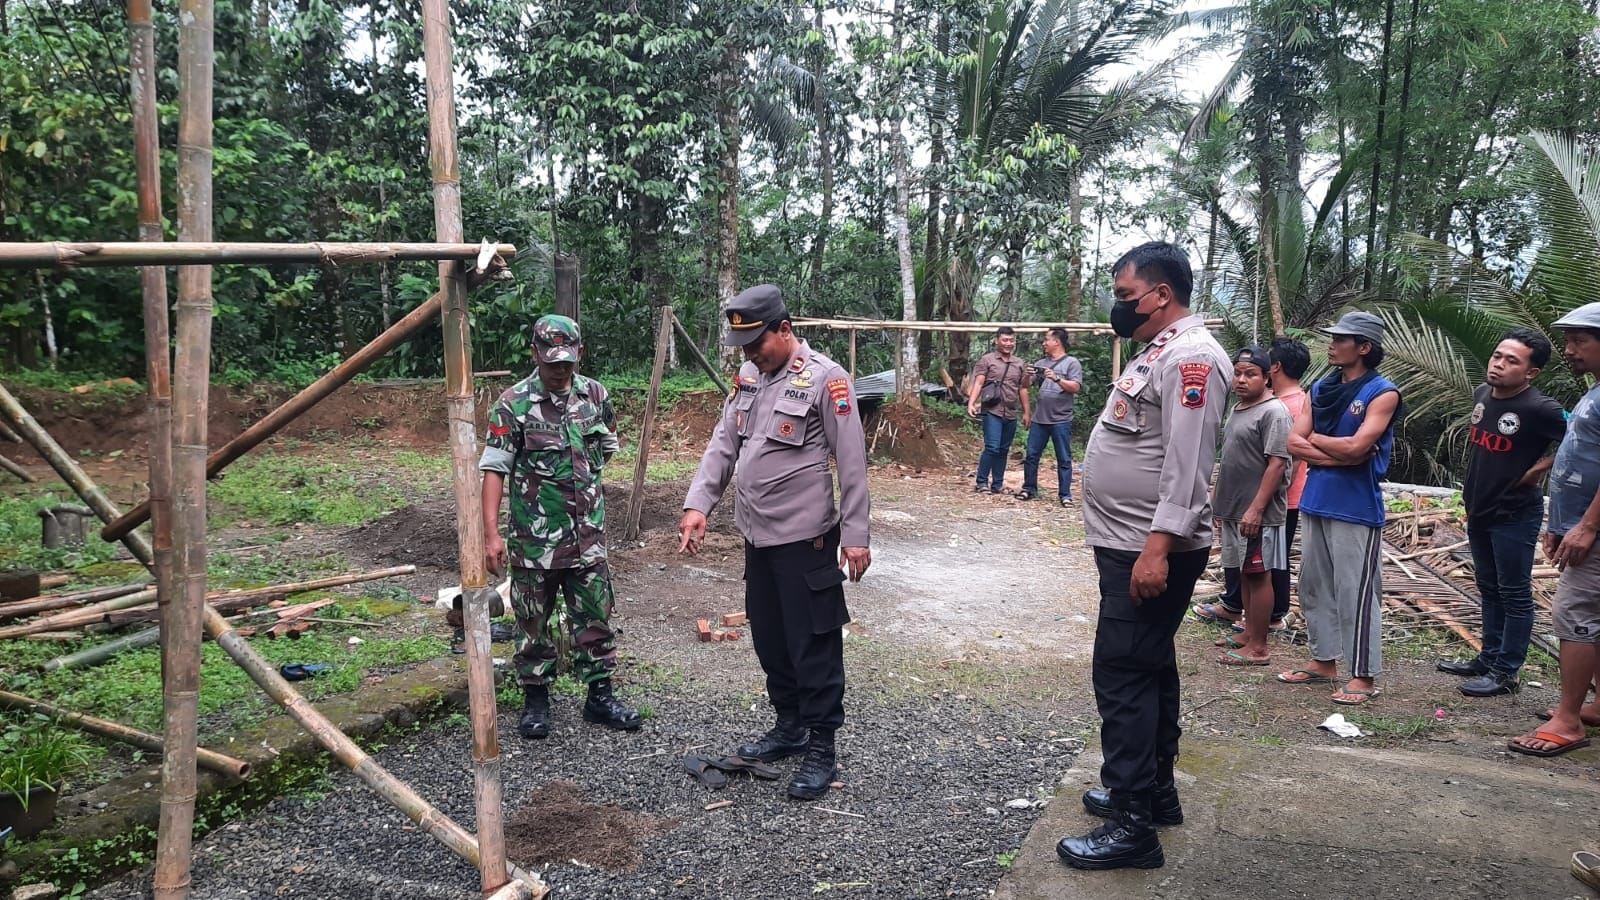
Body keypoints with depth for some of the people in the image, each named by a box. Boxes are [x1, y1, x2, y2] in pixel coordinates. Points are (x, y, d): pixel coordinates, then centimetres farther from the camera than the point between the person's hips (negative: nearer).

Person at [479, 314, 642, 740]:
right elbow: (493, 469, -12)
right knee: (534, 622, 9)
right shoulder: (513, 405, -10)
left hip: (588, 536, 3)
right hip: (534, 540, -3)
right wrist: (491, 533, -19)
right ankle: (535, 700, 25)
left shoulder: (596, 396, 2)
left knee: (595, 618, 10)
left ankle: (599, 696, 24)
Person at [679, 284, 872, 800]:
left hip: (805, 539, -8)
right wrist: (698, 506, -2)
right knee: (769, 639, 17)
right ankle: (790, 725, 34)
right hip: (757, 535, 8)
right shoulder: (748, 377, 9)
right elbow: (722, 447, 10)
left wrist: (855, 535, -14)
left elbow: (852, 463, -13)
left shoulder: (825, 379, -13)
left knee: (814, 646, 0)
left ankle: (821, 749, 12)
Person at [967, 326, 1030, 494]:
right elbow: (978, 383, -7)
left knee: (1004, 451, 8)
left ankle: (997, 485, 15)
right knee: (992, 448, -13)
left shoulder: (1018, 364, 15)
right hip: (992, 412, -5)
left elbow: (1022, 389, 18)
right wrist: (971, 403, -21)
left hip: (1011, 415, 5)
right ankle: (981, 483, -4)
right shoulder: (987, 360, 1)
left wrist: (1026, 413, 15)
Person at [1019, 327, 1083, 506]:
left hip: (1061, 420, -5)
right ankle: (1029, 489, 18)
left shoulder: (1072, 363, 0)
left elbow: (1076, 387, -10)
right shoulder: (1041, 363, 15)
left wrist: (1057, 379, -21)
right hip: (1039, 419, 5)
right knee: (1031, 455, 7)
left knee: (1064, 459, 1)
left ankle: (1065, 495, 6)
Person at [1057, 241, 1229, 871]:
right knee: (1149, 669, 17)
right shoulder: (1159, 352, 16)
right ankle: (1155, 789, 30)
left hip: (1151, 550, -11)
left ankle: (1133, 824, -1)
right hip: (1131, 545, 11)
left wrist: (1158, 547, -28)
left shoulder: (1191, 356, -16)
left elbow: (1187, 464, -24)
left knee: (1124, 675, -8)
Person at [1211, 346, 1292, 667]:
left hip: (1257, 513, -9)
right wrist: (1218, 500, 20)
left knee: (1258, 576, -3)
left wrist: (1256, 509, -24)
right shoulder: (1237, 409, 14)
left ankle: (1258, 648, 2)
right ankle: (1249, 634, 25)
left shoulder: (1274, 413, -14)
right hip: (1234, 510, 9)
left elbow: (1277, 464, -20)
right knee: (1244, 574, 15)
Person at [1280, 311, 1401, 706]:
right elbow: (1294, 444, 3)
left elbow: (1355, 447, -20)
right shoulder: (1321, 389, 10)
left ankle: (1363, 675, 7)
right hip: (1316, 502, 7)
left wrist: (1314, 438, -3)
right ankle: (1324, 660, 26)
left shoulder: (1383, 393, -8)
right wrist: (1338, 454, -11)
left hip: (1357, 509, -7)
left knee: (1356, 591, -2)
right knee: (1314, 586, 14)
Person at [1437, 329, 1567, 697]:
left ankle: (1506, 672, 11)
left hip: (1515, 515, -8)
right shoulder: (1482, 394, 3)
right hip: (1479, 510, 8)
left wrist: (1542, 466, -15)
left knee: (1514, 594, 3)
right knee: (1488, 589, 17)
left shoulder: (1539, 409, -20)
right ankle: (1489, 658, 29)